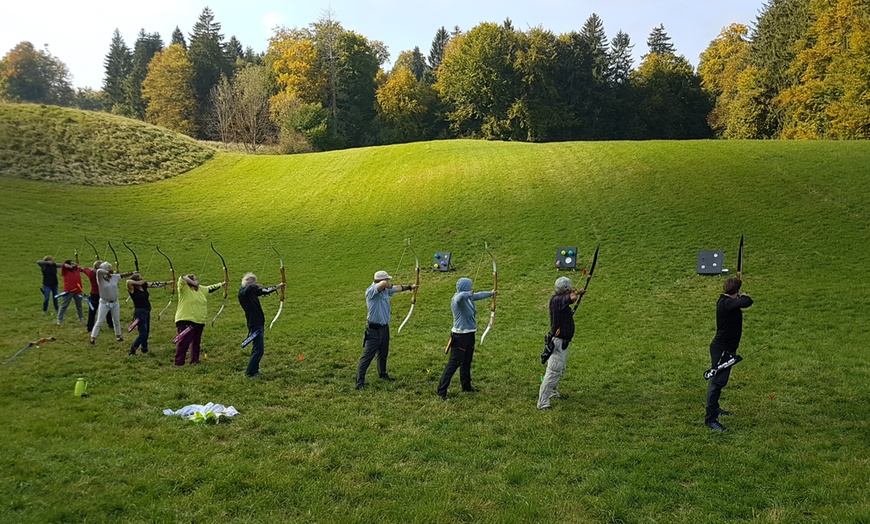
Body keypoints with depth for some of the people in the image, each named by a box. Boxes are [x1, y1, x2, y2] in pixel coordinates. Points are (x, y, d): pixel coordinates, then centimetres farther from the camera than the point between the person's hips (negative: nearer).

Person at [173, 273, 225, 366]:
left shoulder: (202, 289, 15)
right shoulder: (184, 289, -7)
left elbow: (211, 288, 29)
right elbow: (182, 278, -22)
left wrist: (221, 284, 35)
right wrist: (192, 282, -19)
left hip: (199, 321, 8)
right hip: (186, 321, -8)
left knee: (196, 342, 15)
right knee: (183, 342, -9)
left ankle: (194, 360, 26)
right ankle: (179, 362, -5)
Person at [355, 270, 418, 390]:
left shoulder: (386, 290, 3)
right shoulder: (371, 291, -23)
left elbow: (398, 288, 22)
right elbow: (383, 284, -41)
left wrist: (410, 287, 32)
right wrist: (389, 284, -18)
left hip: (384, 327, 8)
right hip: (374, 329, -8)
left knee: (383, 354, 24)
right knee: (367, 356, -4)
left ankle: (382, 374, 43)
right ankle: (360, 382, 1)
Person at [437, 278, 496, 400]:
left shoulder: (468, 297, 7)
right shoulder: (457, 299, -21)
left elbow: (478, 295, 28)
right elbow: (461, 296, -47)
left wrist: (491, 293, 43)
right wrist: (469, 294, -26)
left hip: (469, 334, 10)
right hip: (460, 336, -9)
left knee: (466, 362, 21)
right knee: (453, 363, -9)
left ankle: (466, 386, 36)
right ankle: (442, 391, -5)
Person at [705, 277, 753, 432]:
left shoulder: (725, 301, 6)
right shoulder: (726, 303, -25)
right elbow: (747, 302, -37)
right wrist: (743, 296, -17)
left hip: (725, 349, 11)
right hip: (722, 349, -11)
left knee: (719, 381, 25)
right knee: (717, 382, -8)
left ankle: (714, 408, 42)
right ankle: (710, 419, -4)